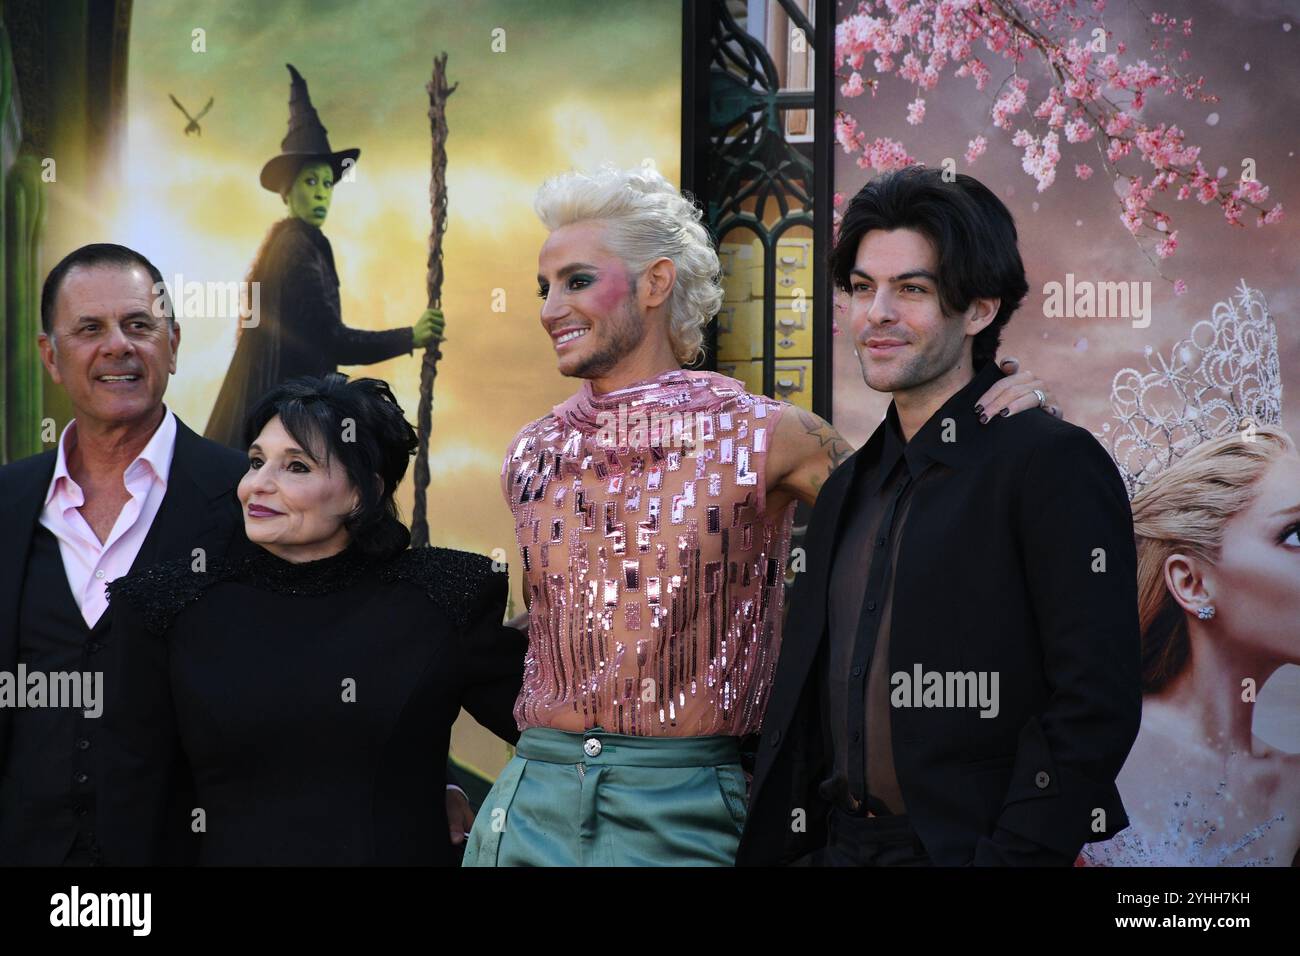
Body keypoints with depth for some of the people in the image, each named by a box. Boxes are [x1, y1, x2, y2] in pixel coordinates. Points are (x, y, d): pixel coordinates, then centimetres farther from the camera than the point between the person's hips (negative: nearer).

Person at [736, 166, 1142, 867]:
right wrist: (772, 848, 7)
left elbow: (1095, 708, -16)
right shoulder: (848, 490, 13)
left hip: (970, 846, -7)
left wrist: (1010, 855, -20)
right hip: (838, 845, 7)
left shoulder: (1056, 465, -10)